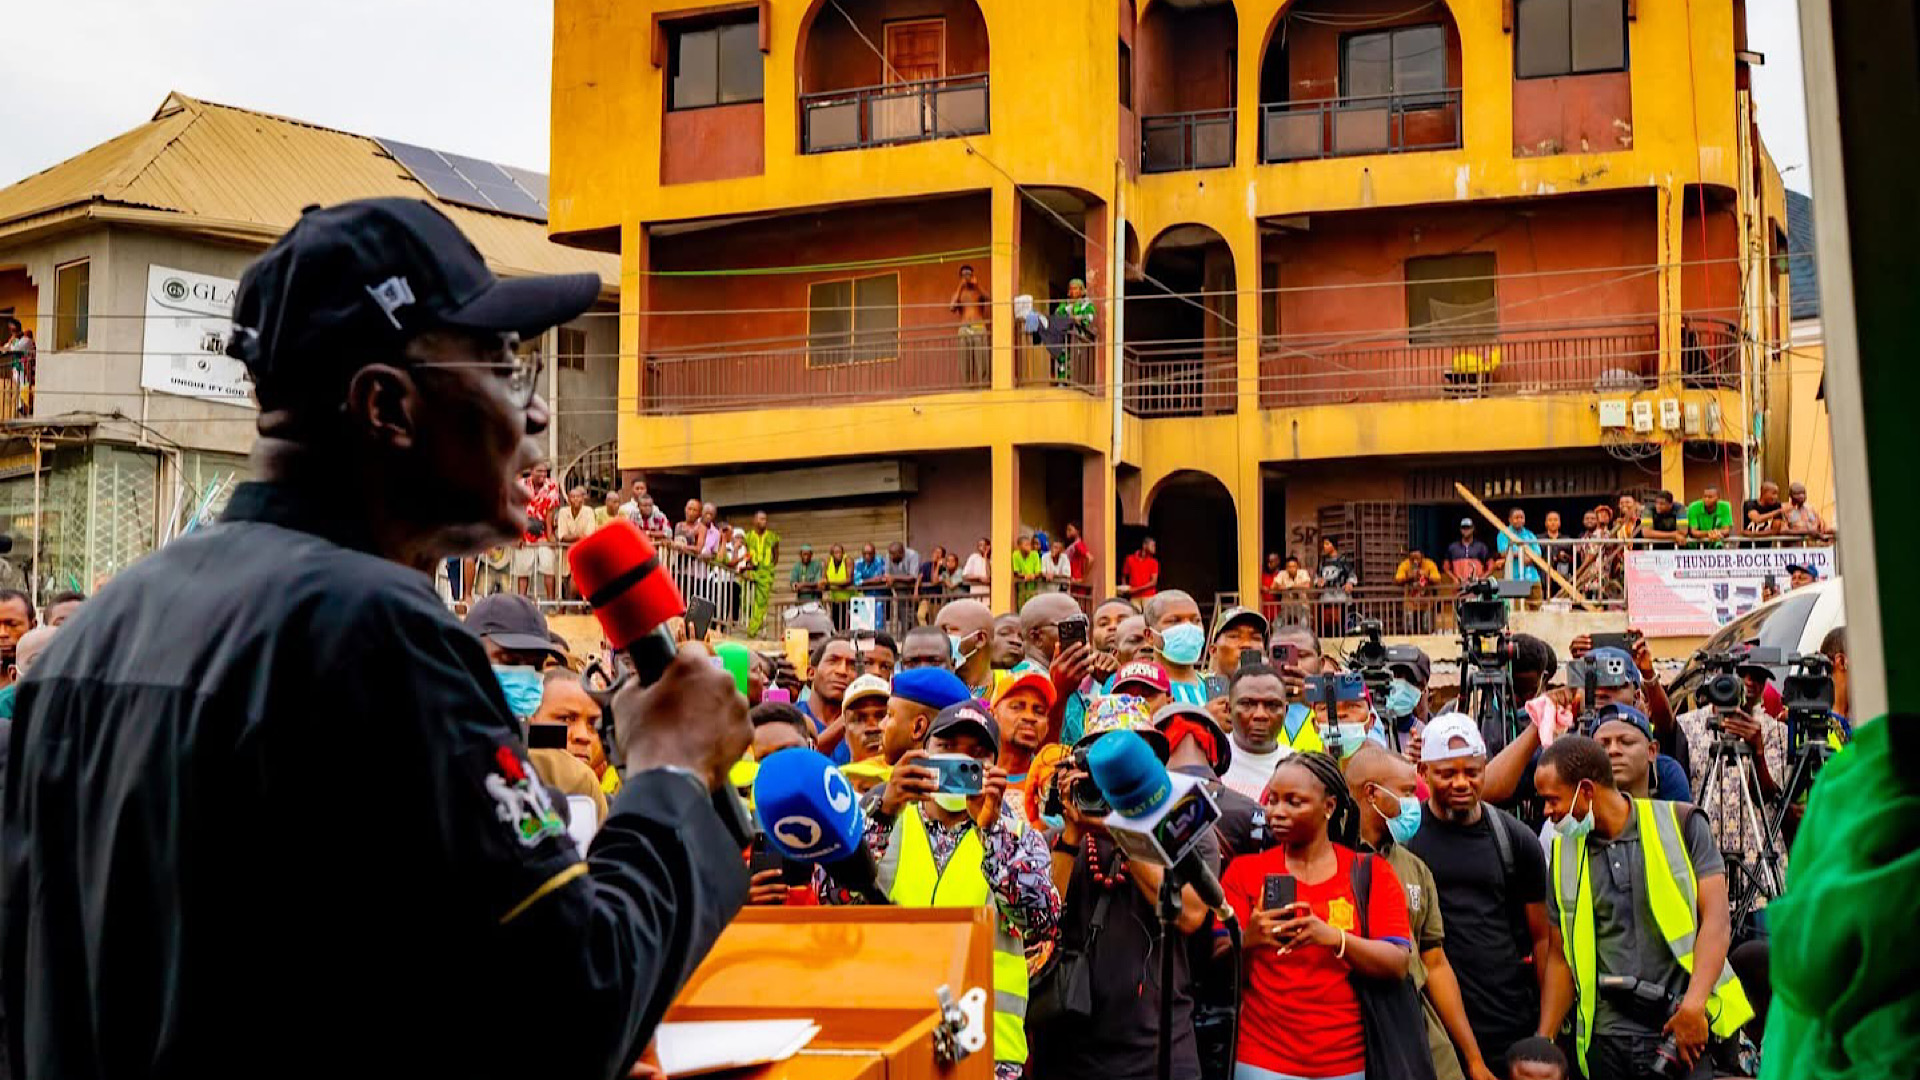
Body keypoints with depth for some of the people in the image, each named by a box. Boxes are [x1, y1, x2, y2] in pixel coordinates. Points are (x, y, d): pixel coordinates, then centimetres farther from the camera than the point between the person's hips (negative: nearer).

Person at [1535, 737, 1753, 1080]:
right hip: (1607, 1039, 3)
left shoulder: (1681, 824, -1)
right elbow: (1562, 958, 12)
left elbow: (1716, 920, -7)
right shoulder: (1564, 856, 9)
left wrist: (1694, 1004, -18)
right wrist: (1543, 1044, 3)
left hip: (1686, 1029, -3)